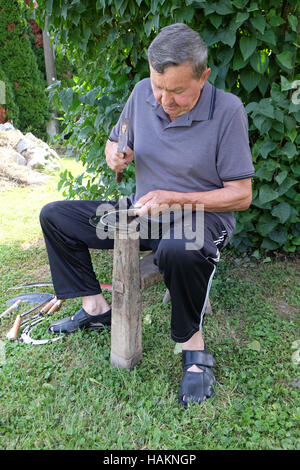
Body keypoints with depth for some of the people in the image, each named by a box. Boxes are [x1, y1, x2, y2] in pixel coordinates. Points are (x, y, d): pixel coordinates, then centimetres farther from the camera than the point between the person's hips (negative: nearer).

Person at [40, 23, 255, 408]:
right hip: (142, 211, 6)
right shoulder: (142, 93, -2)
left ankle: (193, 348, -16)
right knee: (54, 216, 3)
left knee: (177, 250, -43)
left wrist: (174, 198, -23)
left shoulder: (227, 110, -17)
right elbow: (114, 142, 14)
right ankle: (95, 308, 9)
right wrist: (115, 156, -11)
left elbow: (241, 195, -16)